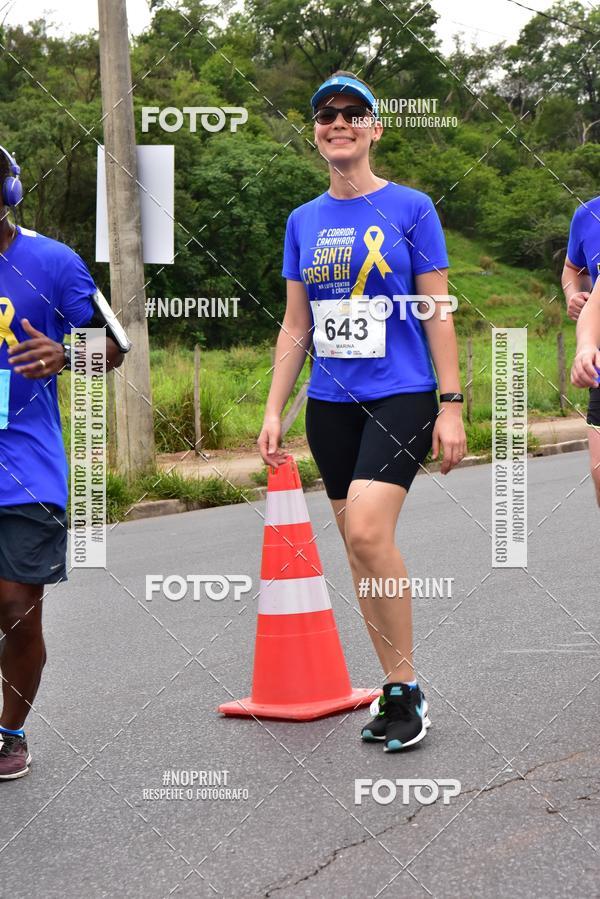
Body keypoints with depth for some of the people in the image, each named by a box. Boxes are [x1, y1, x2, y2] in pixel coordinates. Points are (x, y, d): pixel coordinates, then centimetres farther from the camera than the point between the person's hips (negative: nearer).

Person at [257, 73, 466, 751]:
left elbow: (437, 315, -2)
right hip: (330, 404, 5)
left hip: (401, 397, -5)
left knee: (367, 532, -21)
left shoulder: (410, 208, -1)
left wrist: (450, 407, -7)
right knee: (358, 546, 6)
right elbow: (296, 327, 14)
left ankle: (406, 686, -7)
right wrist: (274, 410, 8)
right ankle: (396, 691, 17)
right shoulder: (303, 221, 10)